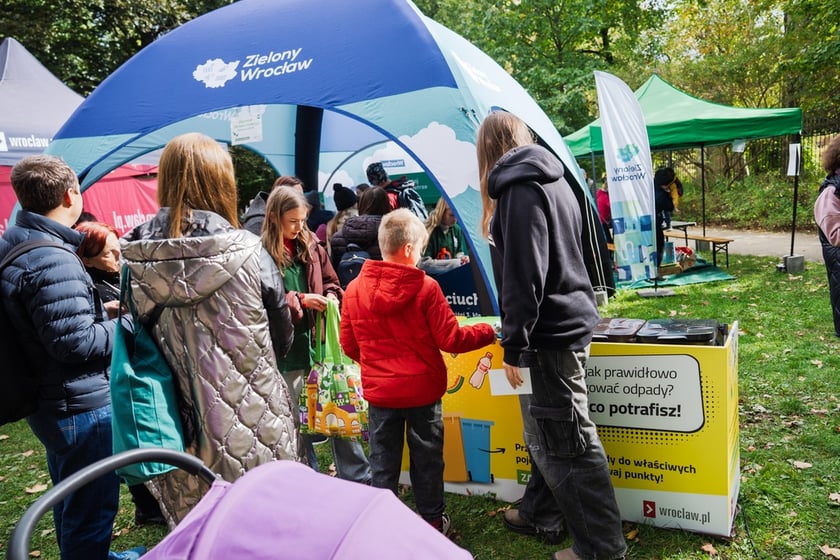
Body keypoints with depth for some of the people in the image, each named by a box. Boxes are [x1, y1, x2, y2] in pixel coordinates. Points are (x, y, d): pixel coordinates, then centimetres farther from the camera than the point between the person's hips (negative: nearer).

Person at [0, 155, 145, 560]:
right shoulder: (52, 261, -25)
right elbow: (75, 342, -26)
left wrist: (99, 310, 10)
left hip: (47, 401, 11)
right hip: (81, 404, -11)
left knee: (70, 499, 28)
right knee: (91, 507, 6)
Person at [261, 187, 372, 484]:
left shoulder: (310, 245, 5)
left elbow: (330, 281, 15)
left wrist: (331, 297, -6)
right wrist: (300, 300, -17)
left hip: (320, 341, 4)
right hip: (287, 348, -4)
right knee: (297, 418, 10)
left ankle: (358, 478, 21)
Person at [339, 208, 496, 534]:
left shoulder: (354, 289, -6)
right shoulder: (425, 288, -16)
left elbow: (349, 345, 3)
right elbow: (450, 340, -13)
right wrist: (488, 332, 3)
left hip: (379, 390, 2)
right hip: (422, 389, -2)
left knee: (383, 460, 15)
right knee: (426, 458, 15)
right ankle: (432, 520, 30)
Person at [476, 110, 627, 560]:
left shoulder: (521, 189, -14)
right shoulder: (551, 181, 15)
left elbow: (524, 276, -21)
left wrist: (513, 345, -15)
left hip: (550, 333, -10)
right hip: (566, 322, 10)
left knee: (568, 443, 0)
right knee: (545, 433, 20)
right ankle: (540, 511, 36)